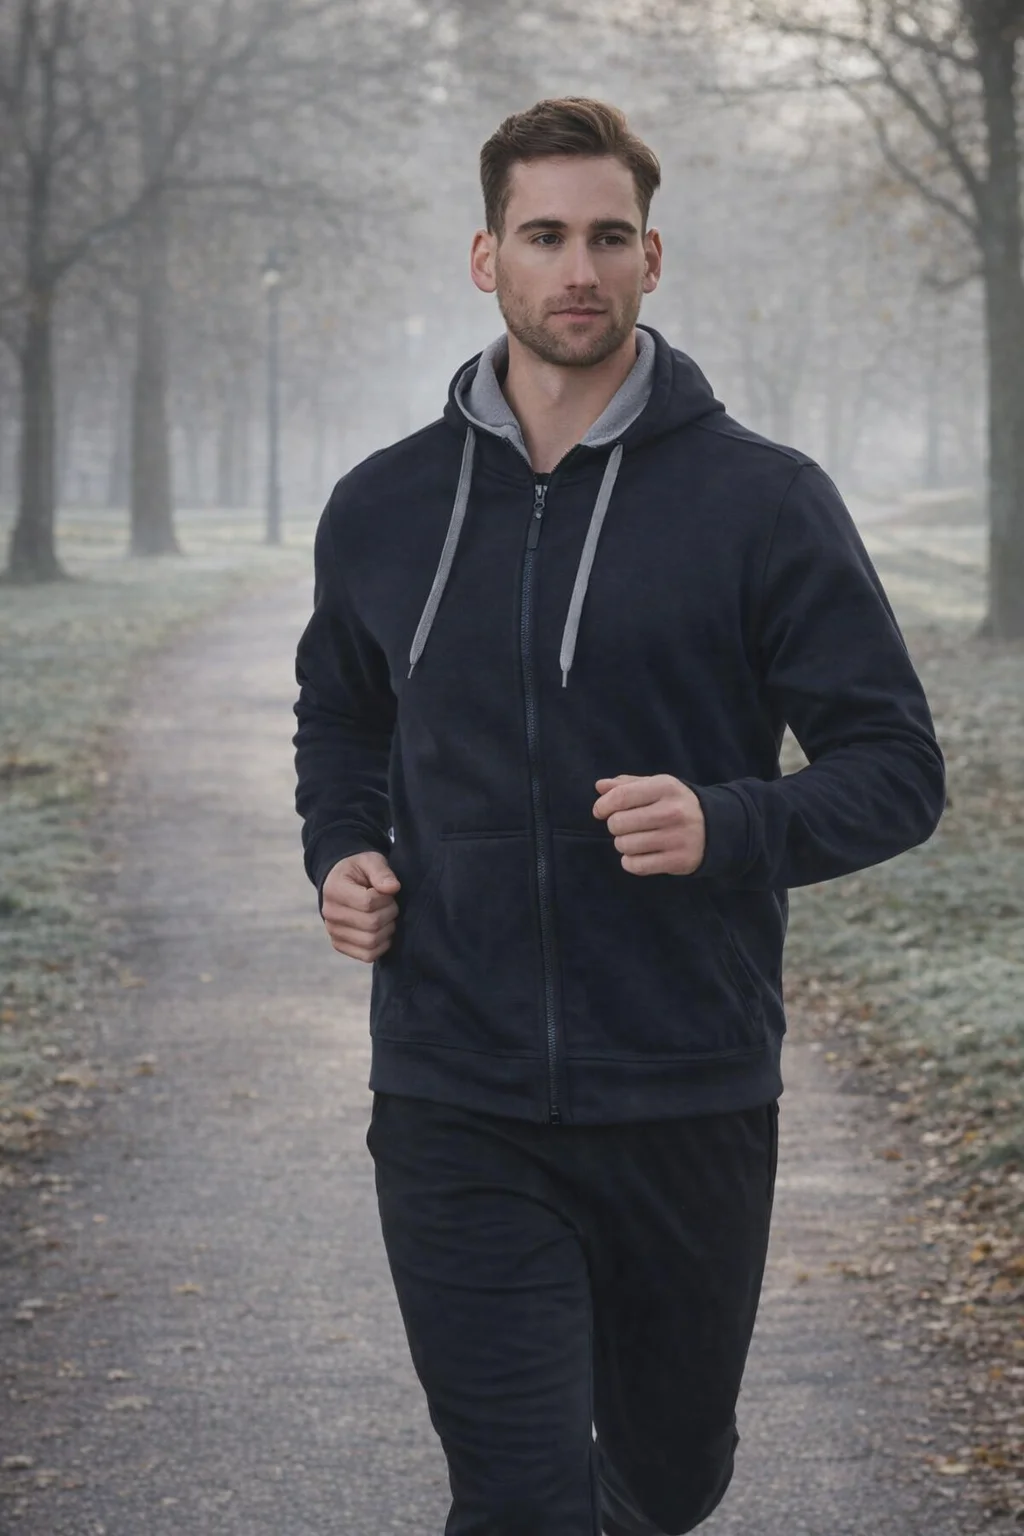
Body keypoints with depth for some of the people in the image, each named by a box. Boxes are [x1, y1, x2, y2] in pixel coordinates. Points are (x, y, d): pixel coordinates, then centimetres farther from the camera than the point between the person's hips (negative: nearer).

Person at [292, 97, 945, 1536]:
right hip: (456, 1107, 1)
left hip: (691, 1104, 0)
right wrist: (343, 856, 3)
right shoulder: (383, 508, 6)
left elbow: (898, 765, -4)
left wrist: (731, 827, -22)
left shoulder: (763, 500, -4)